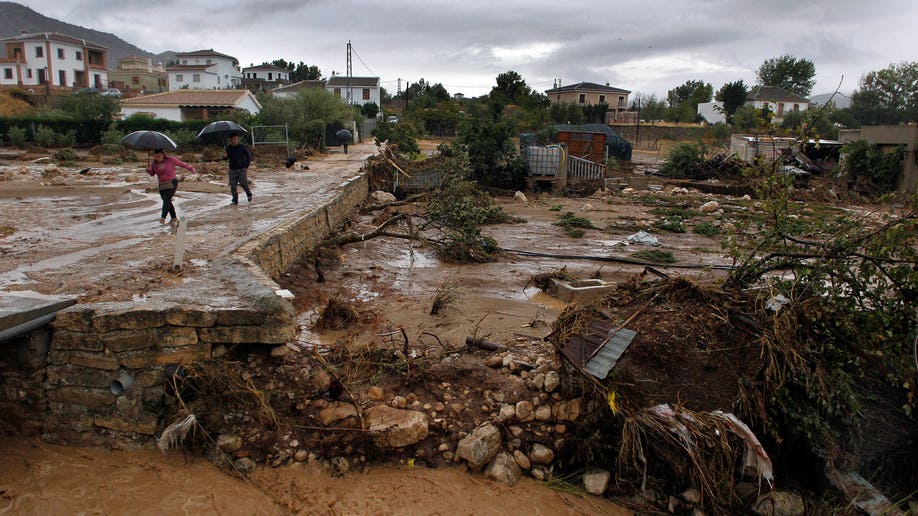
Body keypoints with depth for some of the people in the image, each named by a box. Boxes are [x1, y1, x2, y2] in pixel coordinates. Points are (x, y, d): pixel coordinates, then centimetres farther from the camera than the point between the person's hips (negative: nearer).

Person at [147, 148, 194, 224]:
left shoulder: (170, 160, -8)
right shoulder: (154, 163, 4)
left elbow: (181, 163, 3)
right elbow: (152, 174, 9)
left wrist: (191, 168, 13)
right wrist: (148, 170, -14)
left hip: (172, 183, -5)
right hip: (162, 185, 6)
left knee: (166, 200, -20)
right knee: (168, 202, 9)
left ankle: (163, 217, -29)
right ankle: (174, 217, 23)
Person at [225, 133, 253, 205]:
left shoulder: (242, 147, -4)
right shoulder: (228, 148, 4)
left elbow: (249, 156, 1)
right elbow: (226, 158, 13)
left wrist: (246, 166, -3)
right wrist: (225, 157, -12)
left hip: (242, 169, -3)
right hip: (232, 169, 3)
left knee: (244, 183, -8)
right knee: (233, 186, -1)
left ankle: (249, 194, 21)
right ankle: (235, 200, 9)